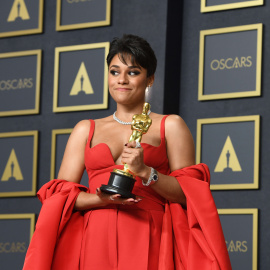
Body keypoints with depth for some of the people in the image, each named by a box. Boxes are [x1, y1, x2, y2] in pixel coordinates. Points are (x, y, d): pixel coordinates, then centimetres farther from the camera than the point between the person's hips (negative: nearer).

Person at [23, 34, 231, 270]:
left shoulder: (170, 126, 11)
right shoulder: (85, 130, 18)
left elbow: (188, 195, 2)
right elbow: (61, 196, 10)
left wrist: (145, 172, -12)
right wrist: (101, 199, -8)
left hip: (148, 242, -2)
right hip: (95, 239, 2)